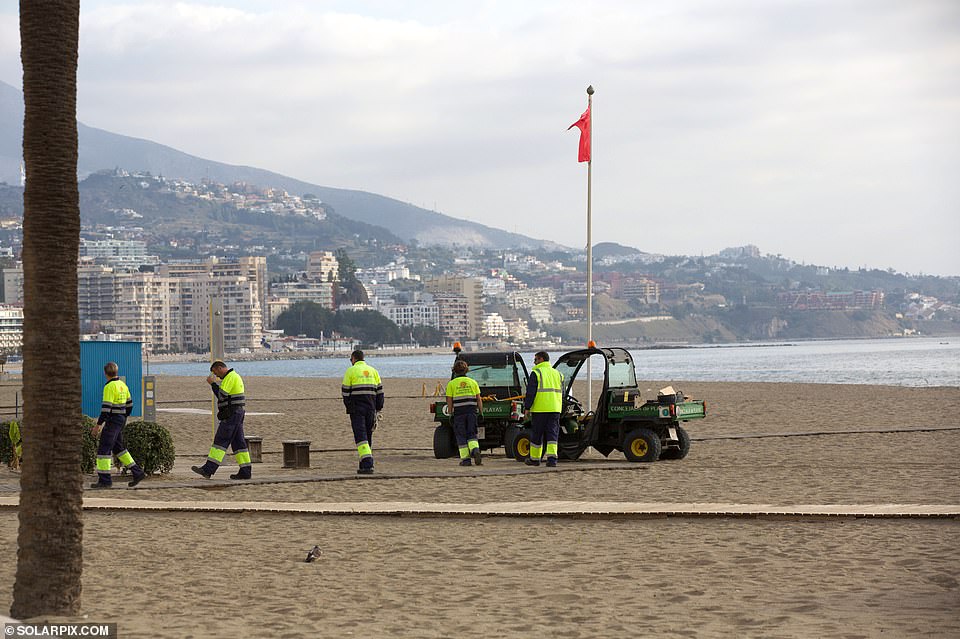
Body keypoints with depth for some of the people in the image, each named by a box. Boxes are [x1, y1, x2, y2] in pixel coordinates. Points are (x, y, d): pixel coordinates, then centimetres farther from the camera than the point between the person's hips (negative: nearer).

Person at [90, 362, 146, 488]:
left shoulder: (109, 387, -16)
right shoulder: (122, 385, 11)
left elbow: (106, 408, -20)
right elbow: (129, 404, 17)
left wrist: (98, 425, -17)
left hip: (112, 420, -9)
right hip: (121, 419, 9)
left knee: (104, 448, -5)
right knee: (118, 447, 18)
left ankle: (104, 480, -6)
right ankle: (137, 472, 17)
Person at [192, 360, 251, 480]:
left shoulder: (230, 377, -13)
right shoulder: (235, 376, 20)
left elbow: (221, 395, -19)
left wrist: (212, 383, -9)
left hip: (231, 415, -10)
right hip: (237, 413, 10)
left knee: (220, 441, -12)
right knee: (238, 442, 9)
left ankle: (208, 469, -16)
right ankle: (245, 471, 7)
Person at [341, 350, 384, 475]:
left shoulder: (350, 371, -1)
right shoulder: (373, 371, 12)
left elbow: (345, 392, -2)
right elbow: (379, 391, 8)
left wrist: (348, 407, 11)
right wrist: (378, 410, 10)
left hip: (356, 408, -4)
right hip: (370, 408, 4)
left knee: (361, 436, -9)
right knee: (368, 436, 13)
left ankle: (368, 465, -22)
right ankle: (364, 465, 16)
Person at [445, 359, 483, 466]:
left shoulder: (451, 384, 1)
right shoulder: (473, 382, 8)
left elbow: (449, 401, -1)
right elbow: (479, 399, 6)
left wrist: (450, 414, 5)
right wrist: (481, 412, 10)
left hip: (458, 412, -2)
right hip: (472, 411, 2)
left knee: (461, 436, 4)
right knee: (472, 434, 8)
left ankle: (465, 458, 1)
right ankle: (475, 449, -19)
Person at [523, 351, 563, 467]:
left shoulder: (536, 373, -5)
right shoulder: (557, 374, 14)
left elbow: (530, 392, -9)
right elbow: (562, 393, 19)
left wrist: (527, 407, -4)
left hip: (539, 409, -5)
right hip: (555, 409, 5)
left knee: (536, 435, 7)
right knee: (552, 434, 1)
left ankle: (534, 458, 15)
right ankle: (552, 457, -13)